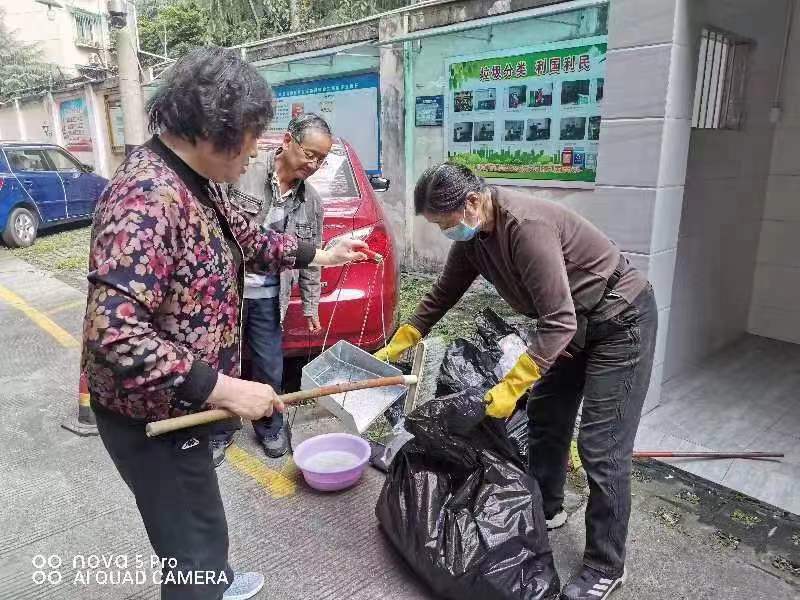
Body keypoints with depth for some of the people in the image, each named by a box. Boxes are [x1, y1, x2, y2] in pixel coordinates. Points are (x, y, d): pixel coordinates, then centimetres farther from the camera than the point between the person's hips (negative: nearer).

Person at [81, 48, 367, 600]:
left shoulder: (198, 181, 1)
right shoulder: (147, 198, -30)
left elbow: (244, 238, 18)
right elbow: (112, 331, -36)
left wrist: (318, 255, 20)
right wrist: (222, 388, -33)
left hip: (180, 399, 10)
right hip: (151, 413, -10)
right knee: (196, 538, 8)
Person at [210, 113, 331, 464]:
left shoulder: (312, 203, 6)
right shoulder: (244, 170, -12)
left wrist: (311, 307, 16)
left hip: (268, 297, 4)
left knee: (270, 369, 11)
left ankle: (270, 427, 35)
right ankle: (219, 432, 32)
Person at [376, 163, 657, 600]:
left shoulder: (526, 224, -32)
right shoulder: (472, 233, -4)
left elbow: (559, 322, -33)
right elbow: (444, 292, 9)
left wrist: (511, 386, -30)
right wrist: (396, 345, 10)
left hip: (620, 320, -9)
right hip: (572, 321, 9)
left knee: (602, 448, -6)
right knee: (544, 416, 16)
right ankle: (545, 509, 38)